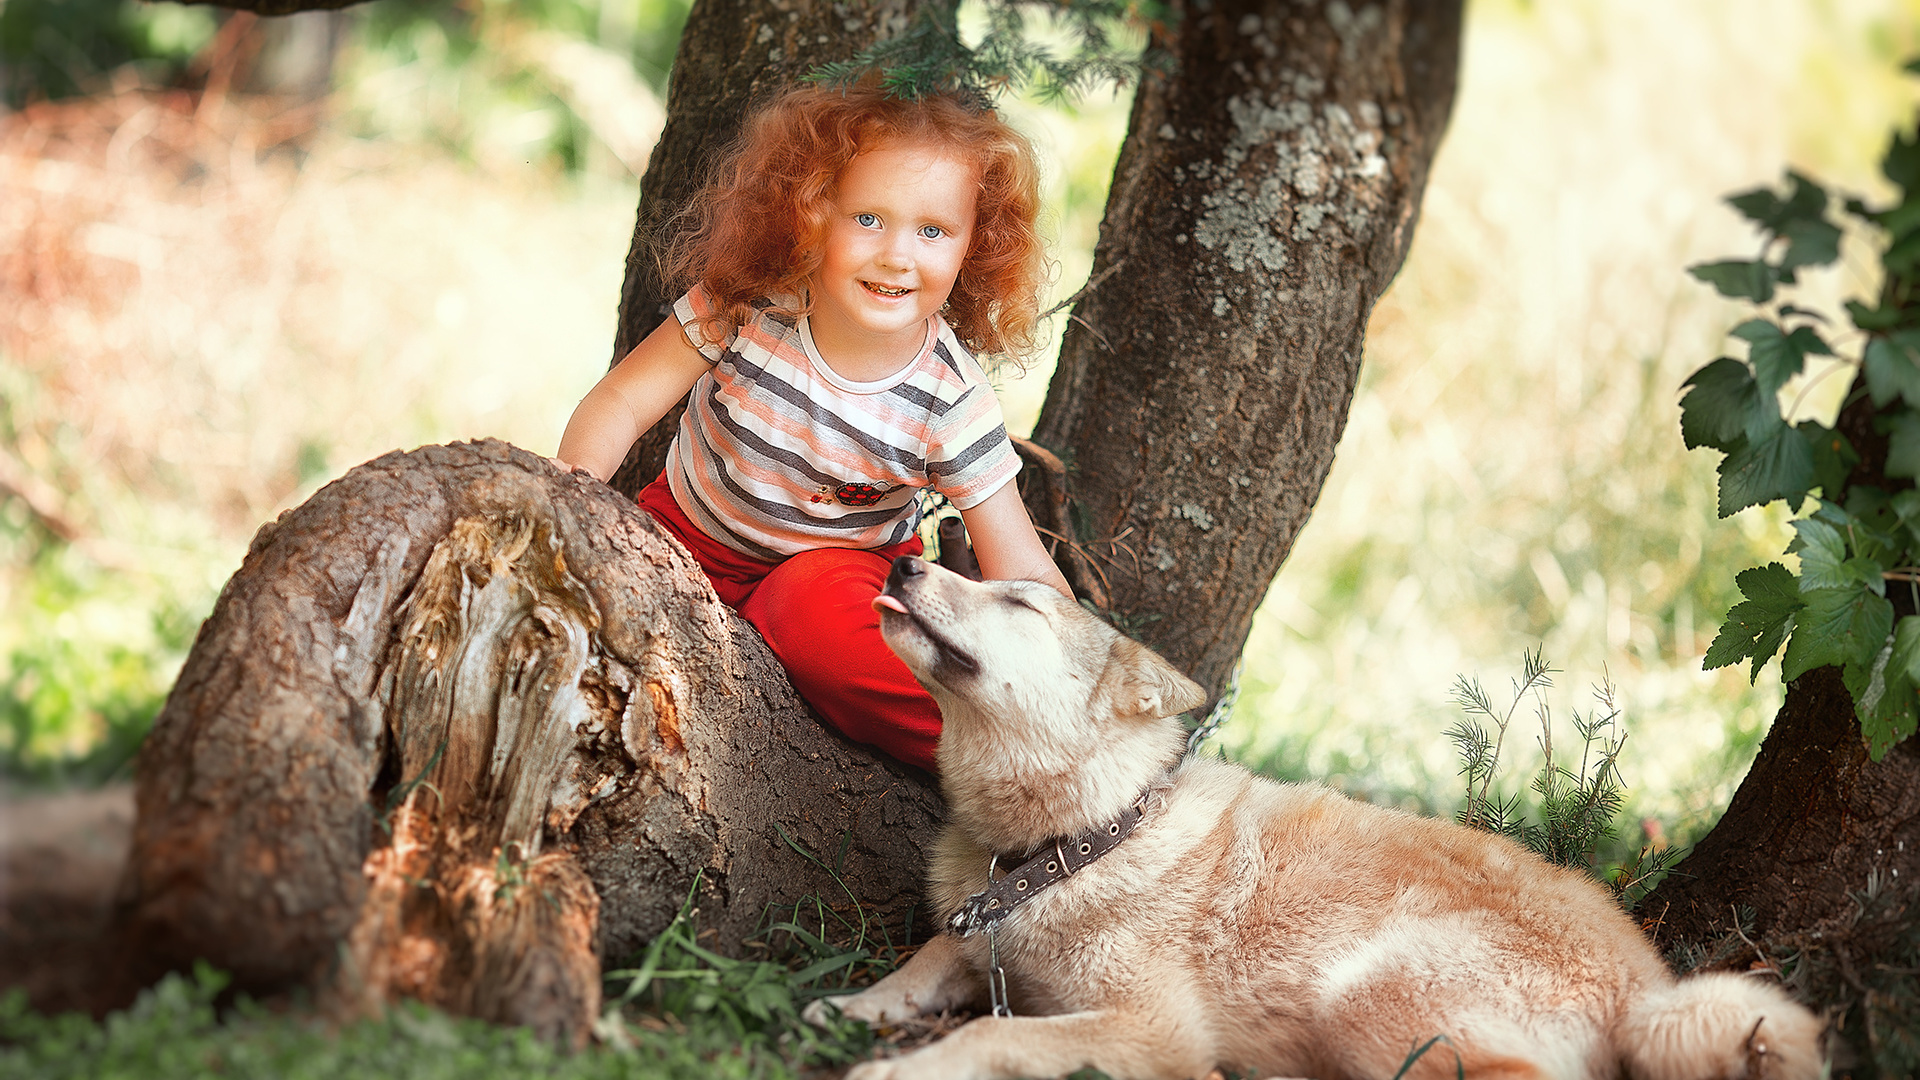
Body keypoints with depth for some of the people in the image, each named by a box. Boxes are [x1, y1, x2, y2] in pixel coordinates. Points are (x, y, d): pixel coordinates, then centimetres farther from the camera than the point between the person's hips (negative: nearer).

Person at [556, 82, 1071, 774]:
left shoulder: (953, 404, -22)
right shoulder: (744, 305, -22)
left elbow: (1024, 575, -17)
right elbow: (623, 401, -11)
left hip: (838, 563, -3)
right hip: (690, 530, 3)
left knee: (813, 616, -36)